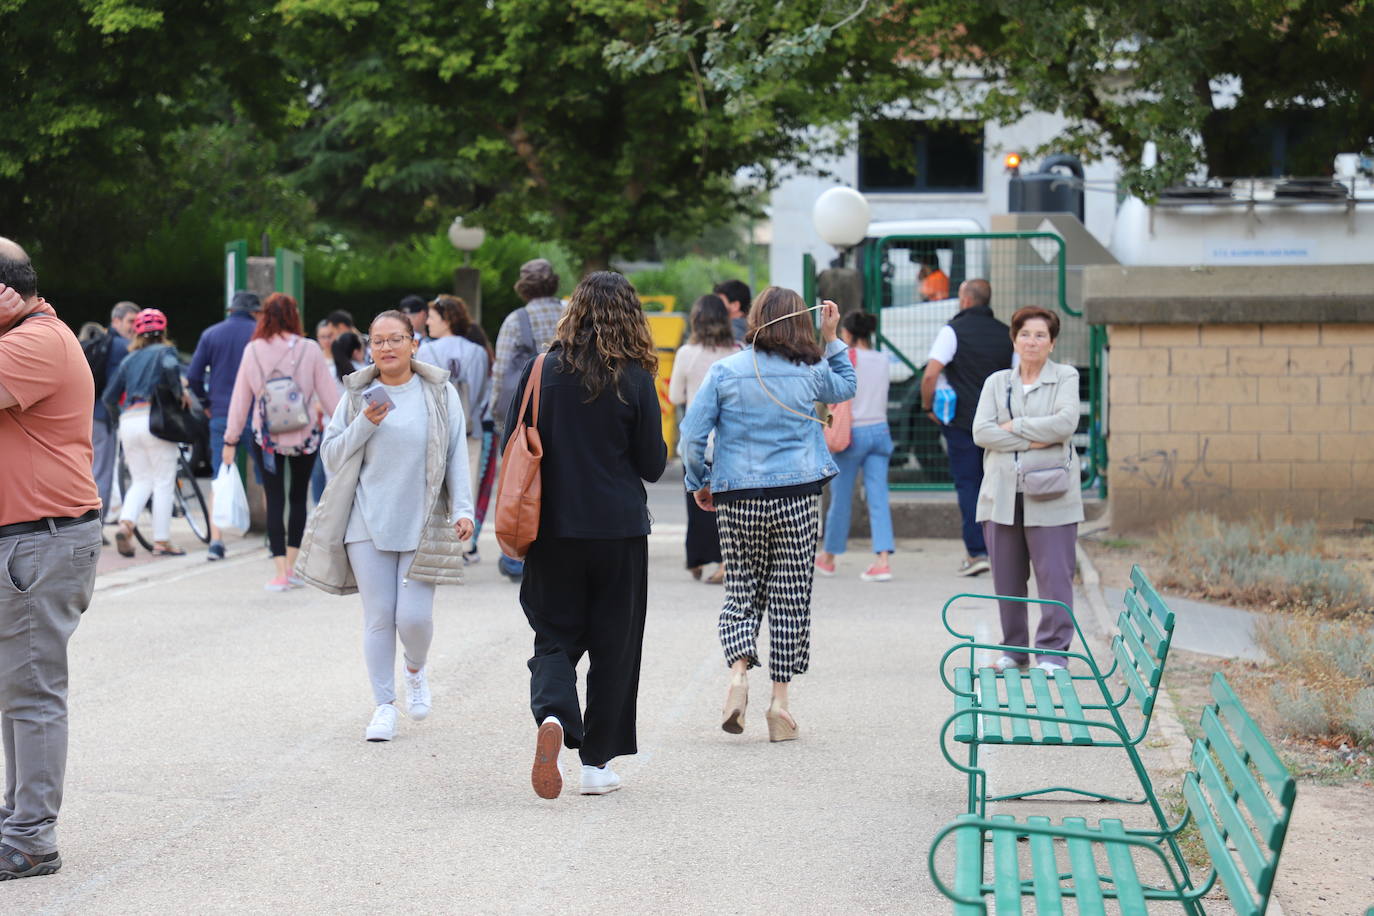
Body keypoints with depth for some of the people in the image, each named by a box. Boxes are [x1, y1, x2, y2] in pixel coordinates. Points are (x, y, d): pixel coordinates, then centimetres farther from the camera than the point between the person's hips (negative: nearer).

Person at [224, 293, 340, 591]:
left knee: (274, 501, 5)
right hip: (304, 437, 0)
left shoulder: (253, 351, -4)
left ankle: (281, 572, -2)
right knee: (299, 499, 16)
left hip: (266, 437, 0)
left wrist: (231, 440, 9)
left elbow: (240, 398, 1)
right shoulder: (309, 351, -6)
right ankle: (290, 565, 14)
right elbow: (329, 394, -3)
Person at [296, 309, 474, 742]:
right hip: (368, 524, 1)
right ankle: (384, 705, 11)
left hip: (421, 525, -1)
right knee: (378, 617, 0)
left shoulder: (439, 393, 3)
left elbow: (457, 456, 3)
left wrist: (462, 510, -6)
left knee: (414, 616, -6)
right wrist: (364, 425, -10)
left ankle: (416, 669, 28)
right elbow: (331, 455, 6)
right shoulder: (357, 395, 6)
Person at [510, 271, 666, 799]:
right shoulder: (635, 379, -8)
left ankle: (553, 715, -20)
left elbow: (513, 449, 3)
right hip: (619, 531, -1)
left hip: (553, 529, 1)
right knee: (614, 646, 10)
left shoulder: (543, 371, -3)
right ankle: (597, 763, 12)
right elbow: (652, 465, -3)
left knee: (555, 636, 10)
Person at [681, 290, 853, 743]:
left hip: (736, 499, 0)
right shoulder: (811, 373, 1)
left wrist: (699, 483, 10)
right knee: (790, 598, 5)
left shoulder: (725, 371, -2)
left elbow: (692, 435, -4)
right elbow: (845, 388, 25)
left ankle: (738, 672, -12)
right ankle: (780, 698, 4)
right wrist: (832, 338, 26)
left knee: (742, 593, 11)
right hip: (795, 497, 0)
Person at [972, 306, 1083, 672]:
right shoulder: (997, 382, 13)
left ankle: (1052, 651, -2)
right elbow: (981, 431, -1)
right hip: (1002, 493, 3)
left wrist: (1014, 426, -6)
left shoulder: (1065, 377, 6)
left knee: (1054, 574, -7)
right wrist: (1032, 440, -11)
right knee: (1007, 577, 6)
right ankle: (1014, 649, 17)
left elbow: (1065, 423, -11)